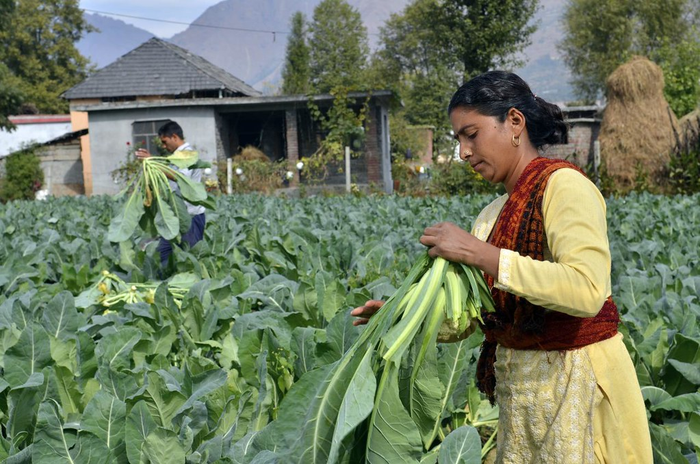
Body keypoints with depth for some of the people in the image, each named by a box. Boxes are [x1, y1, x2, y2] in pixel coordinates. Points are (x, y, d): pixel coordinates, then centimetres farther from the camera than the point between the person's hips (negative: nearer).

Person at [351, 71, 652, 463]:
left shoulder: (564, 185, -13)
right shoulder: (492, 216, 9)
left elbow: (586, 290, -28)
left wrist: (477, 252, -26)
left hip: (577, 383, -7)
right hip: (518, 383, 7)